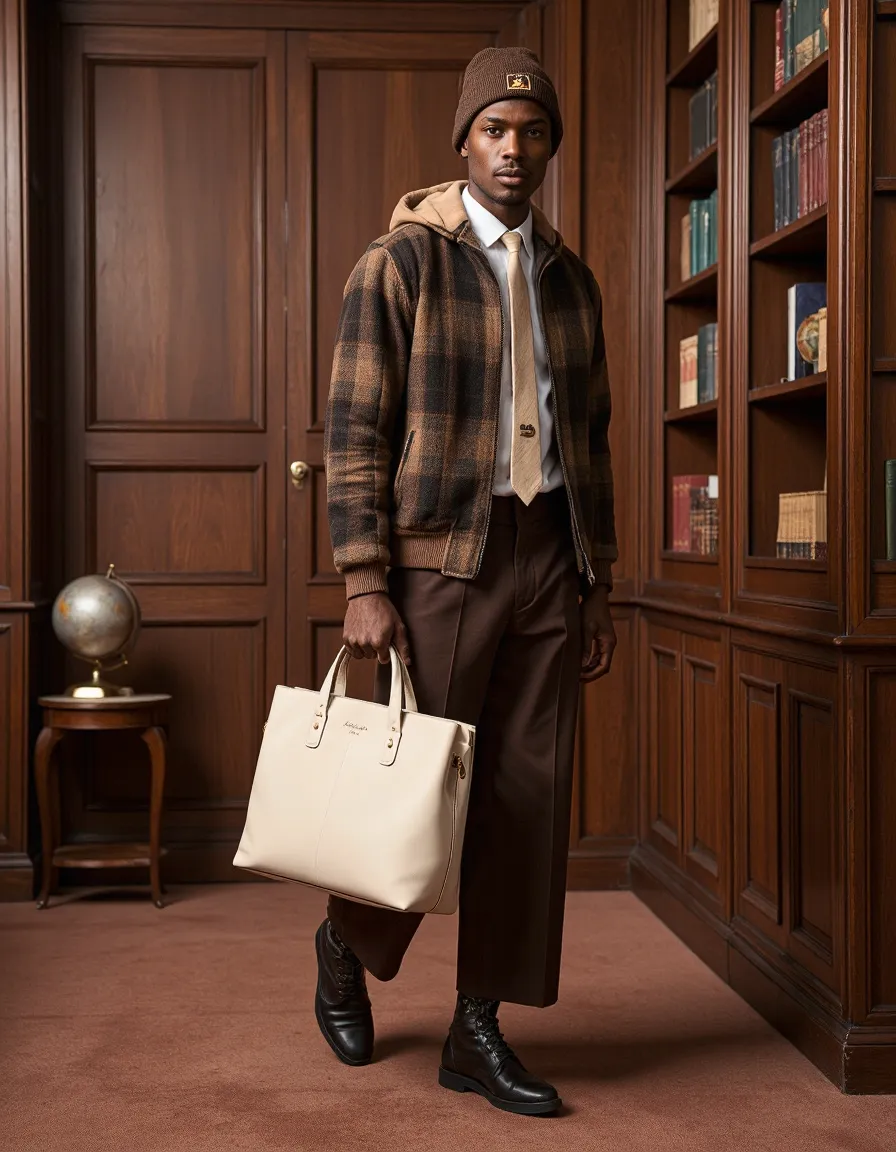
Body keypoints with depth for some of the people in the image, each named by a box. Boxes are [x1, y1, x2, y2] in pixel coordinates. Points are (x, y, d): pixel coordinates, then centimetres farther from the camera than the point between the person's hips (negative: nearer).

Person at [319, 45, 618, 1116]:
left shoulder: (569, 278, 14)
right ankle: (346, 944, 31)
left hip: (548, 558, 5)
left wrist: (597, 583, 13)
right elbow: (355, 431, -7)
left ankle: (477, 1031, 16)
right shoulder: (400, 262, -3)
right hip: (442, 556, -5)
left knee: (529, 796, 4)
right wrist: (363, 584, -14)